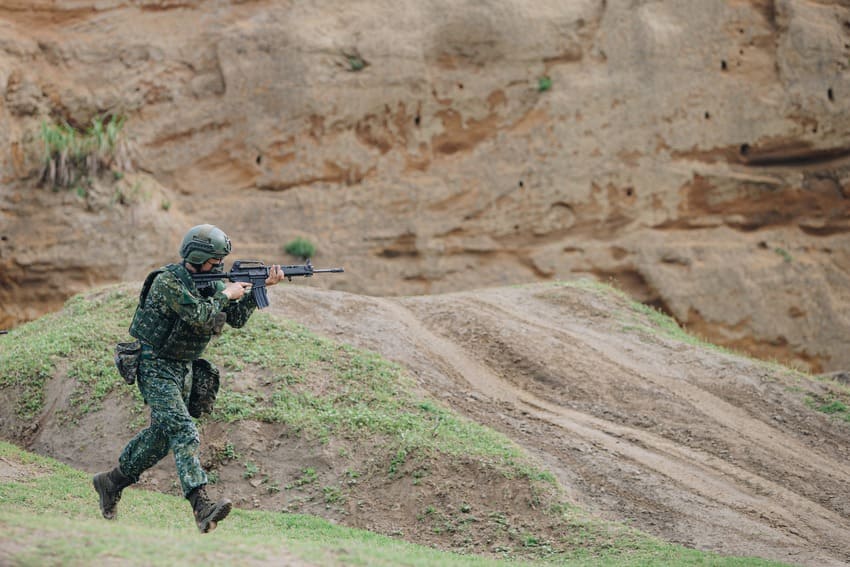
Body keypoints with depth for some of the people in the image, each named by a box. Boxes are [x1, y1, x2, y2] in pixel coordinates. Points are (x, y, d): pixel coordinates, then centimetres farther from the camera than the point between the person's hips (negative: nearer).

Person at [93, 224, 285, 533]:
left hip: (184, 369, 9)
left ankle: (112, 481, 34)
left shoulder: (210, 282, 5)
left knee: (162, 433, 16)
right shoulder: (168, 281, -20)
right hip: (156, 368, -9)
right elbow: (200, 317, -29)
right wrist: (226, 294, -15)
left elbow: (237, 319, 5)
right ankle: (202, 507, -32)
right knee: (184, 434, -21)